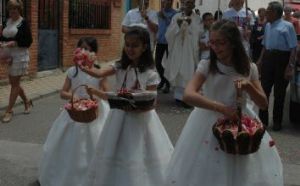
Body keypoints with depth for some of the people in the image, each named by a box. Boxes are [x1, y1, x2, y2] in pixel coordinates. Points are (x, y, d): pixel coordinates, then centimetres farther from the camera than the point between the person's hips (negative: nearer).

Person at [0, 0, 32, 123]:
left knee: (15, 83, -1)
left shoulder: (23, 23, -9)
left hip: (20, 56, -7)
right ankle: (27, 101, 34)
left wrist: (13, 43, -21)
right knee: (13, 82, 13)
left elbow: (28, 41, -12)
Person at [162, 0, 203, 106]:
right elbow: (169, 33, -2)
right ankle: (179, 95, 16)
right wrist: (177, 25, -18)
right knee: (177, 73, 4)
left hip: (190, 51, -1)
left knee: (188, 73, -5)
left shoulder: (197, 19, 4)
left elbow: (199, 33, -9)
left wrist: (191, 24, -22)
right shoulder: (176, 17, 4)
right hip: (177, 49, 1)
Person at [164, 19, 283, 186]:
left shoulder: (248, 68, -6)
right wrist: (221, 108, -34)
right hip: (210, 124, -1)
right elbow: (188, 95, -26)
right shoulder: (206, 66, -12)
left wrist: (249, 87, -22)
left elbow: (263, 104, -2)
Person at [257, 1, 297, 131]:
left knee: (279, 92, 5)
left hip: (281, 59, -6)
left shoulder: (287, 26, -10)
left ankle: (277, 121, 20)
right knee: (264, 90, 10)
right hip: (268, 58, 6)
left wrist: (290, 67, -20)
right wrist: (260, 60, 16)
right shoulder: (268, 26, 11)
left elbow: (293, 48, -14)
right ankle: (263, 119, 23)